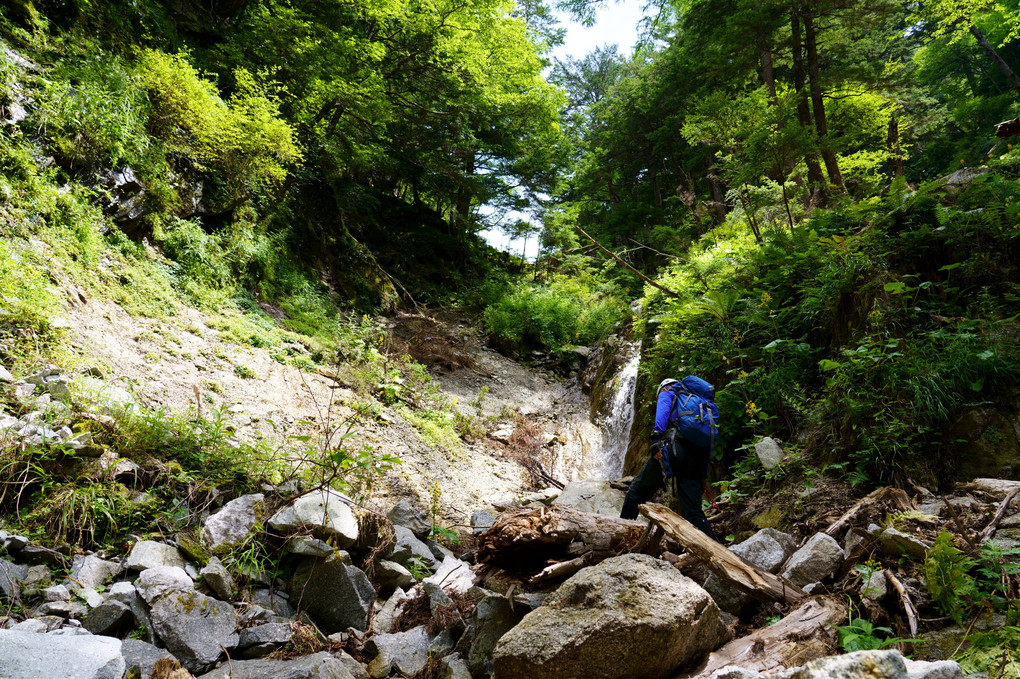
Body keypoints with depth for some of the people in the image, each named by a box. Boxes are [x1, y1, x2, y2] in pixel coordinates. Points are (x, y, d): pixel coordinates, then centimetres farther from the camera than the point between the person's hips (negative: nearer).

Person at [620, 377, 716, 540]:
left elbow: (663, 412, -7)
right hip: (696, 457, 6)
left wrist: (656, 439, -21)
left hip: (675, 447, -6)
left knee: (637, 490, 4)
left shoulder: (667, 394, 19)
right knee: (695, 512, 4)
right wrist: (703, 473, 25)